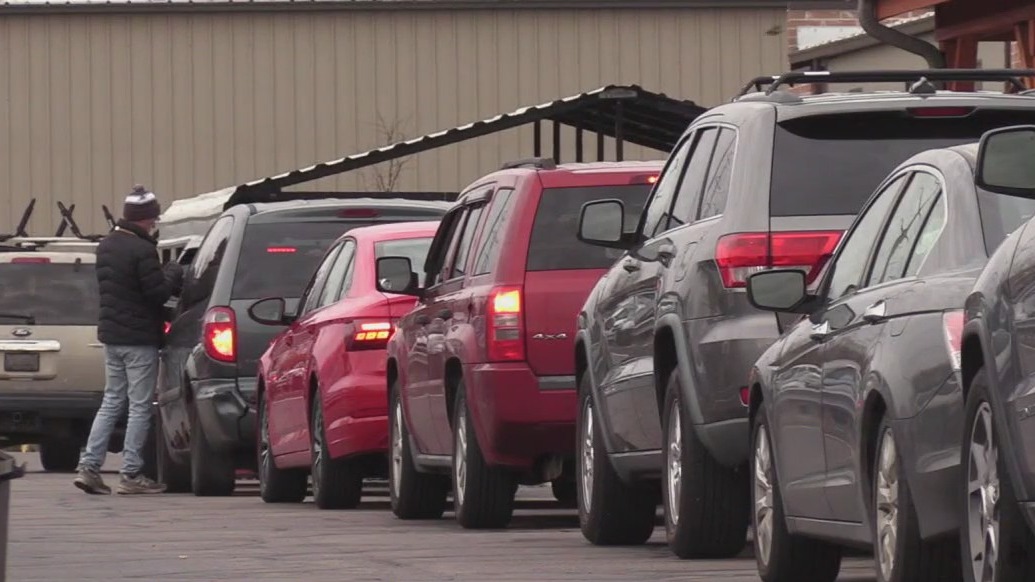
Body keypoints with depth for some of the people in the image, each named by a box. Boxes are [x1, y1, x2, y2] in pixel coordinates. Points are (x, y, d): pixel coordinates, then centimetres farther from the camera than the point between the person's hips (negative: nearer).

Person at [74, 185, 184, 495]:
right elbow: (158, 292, -19)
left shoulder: (106, 246, 9)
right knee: (140, 406, -1)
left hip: (112, 335, 8)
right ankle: (131, 475, -1)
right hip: (140, 338, -8)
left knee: (112, 401, 14)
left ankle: (89, 466, 7)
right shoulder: (142, 251, -19)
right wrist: (173, 273, 1)